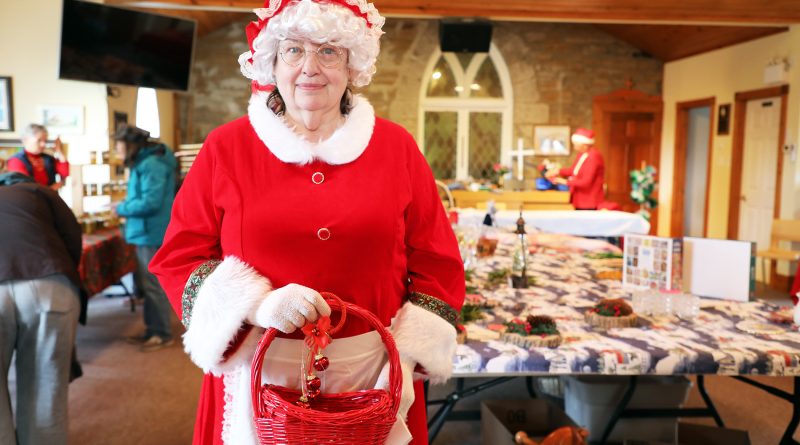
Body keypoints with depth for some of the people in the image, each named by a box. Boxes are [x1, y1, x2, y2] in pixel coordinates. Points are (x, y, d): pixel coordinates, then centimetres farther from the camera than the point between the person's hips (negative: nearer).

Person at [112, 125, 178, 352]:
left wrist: (122, 209, -12)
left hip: (152, 234, -11)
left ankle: (163, 334, 8)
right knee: (147, 284, 16)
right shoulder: (144, 162, 14)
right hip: (146, 232, 11)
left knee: (154, 284, -3)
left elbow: (150, 202, -24)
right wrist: (126, 205, 6)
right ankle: (152, 329, 26)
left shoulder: (152, 164, -18)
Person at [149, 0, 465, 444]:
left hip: (372, 372, 1)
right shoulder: (226, 146, -1)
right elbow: (177, 257, -1)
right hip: (260, 373, 0)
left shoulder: (395, 146, 0)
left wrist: (407, 358, -9)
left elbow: (437, 263, 1)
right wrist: (256, 303, -18)